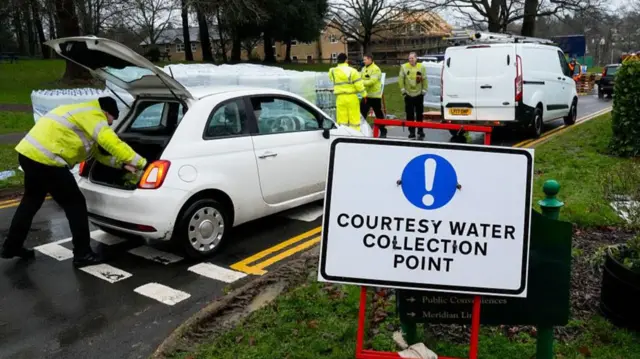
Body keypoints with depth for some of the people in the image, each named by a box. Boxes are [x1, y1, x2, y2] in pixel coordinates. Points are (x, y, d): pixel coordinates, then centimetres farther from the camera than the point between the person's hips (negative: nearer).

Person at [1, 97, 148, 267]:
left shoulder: (83, 114, 24)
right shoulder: (93, 115, -7)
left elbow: (98, 151, 25)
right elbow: (113, 144, -17)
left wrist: (122, 164, 18)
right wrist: (142, 163, -12)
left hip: (29, 152, 11)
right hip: (45, 159, -11)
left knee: (31, 200, 26)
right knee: (75, 203, -1)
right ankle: (82, 254, 5)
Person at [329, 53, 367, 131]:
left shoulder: (332, 71, 0)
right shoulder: (352, 71, -9)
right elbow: (359, 84, -8)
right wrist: (364, 94, 3)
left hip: (340, 98, 3)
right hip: (352, 98, -3)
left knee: (341, 119, 6)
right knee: (354, 118, 5)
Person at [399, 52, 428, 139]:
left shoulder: (421, 67, -2)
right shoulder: (404, 67, -2)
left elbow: (424, 80, 0)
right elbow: (400, 79, -1)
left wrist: (424, 90, -2)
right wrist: (403, 90, -5)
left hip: (419, 94, 0)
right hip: (408, 94, 1)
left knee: (419, 114, 5)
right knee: (410, 115, 4)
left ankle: (420, 132, 13)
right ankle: (411, 132, 13)